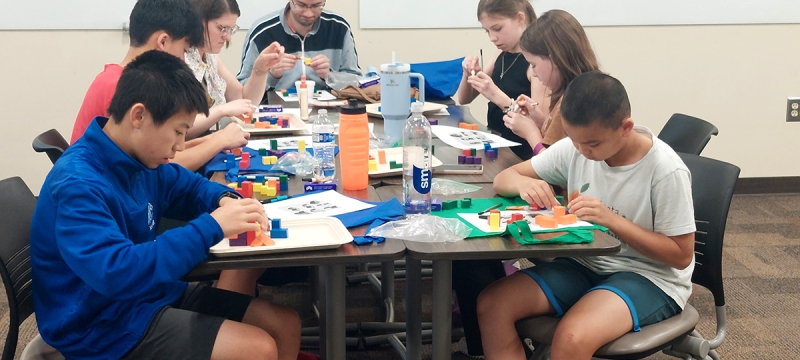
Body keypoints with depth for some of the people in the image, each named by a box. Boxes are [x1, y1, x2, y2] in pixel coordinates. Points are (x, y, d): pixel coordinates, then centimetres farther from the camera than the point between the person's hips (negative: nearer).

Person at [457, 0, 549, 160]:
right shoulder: (500, 55, 7)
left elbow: (541, 121, -22)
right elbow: (464, 99, 15)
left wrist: (498, 96, -31)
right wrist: (468, 74, -6)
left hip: (521, 154, -6)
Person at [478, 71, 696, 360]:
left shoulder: (666, 170, -19)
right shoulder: (574, 148, -5)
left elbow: (682, 255, -14)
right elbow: (504, 179, 3)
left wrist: (611, 219, -25)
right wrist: (524, 184, -23)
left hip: (650, 279, -6)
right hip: (585, 264, 6)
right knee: (491, 305, -15)